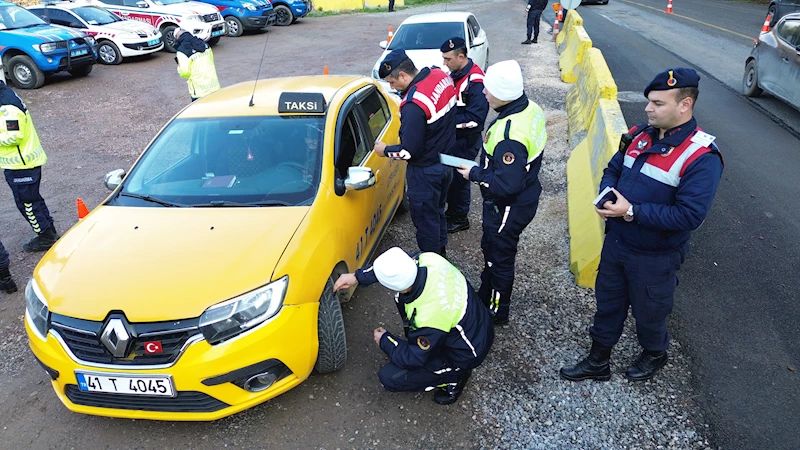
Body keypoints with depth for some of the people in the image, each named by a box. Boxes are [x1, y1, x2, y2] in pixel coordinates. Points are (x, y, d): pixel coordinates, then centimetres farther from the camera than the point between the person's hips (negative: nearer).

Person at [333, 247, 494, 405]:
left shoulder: (428, 318, -39)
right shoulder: (428, 259, -22)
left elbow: (413, 359, -19)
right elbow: (393, 266, 1)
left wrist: (385, 341, -3)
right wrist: (358, 277, -3)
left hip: (467, 354, -7)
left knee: (389, 378, -5)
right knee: (403, 299, 7)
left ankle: (453, 379, 6)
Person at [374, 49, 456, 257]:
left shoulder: (414, 106, -32)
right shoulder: (440, 75, -6)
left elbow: (410, 151, -25)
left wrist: (385, 150, -8)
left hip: (426, 171, -9)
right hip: (446, 160, 9)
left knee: (424, 218, 10)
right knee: (438, 211, 26)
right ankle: (440, 250, 45)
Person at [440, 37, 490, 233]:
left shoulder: (475, 81, -23)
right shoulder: (455, 74, 4)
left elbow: (474, 118, -27)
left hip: (466, 140, -8)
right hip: (452, 136, 9)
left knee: (459, 178, 4)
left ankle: (460, 219, 21)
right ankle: (451, 210, 36)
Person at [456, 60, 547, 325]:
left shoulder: (510, 135, -35)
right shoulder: (530, 108, -4)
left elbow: (506, 185, -33)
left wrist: (475, 174, -19)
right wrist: (481, 169, 6)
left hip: (508, 208, -10)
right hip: (524, 197, 10)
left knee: (499, 258, 12)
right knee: (490, 249, 27)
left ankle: (496, 312, 35)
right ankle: (485, 296, 49)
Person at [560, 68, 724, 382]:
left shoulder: (702, 157, -22)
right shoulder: (640, 136, -2)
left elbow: (690, 215, -28)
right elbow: (613, 170, 11)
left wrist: (631, 211, -28)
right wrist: (607, 194, -11)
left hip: (655, 258, -6)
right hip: (615, 242, 6)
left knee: (648, 312, 18)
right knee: (608, 303, 20)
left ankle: (654, 355, 49)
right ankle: (598, 361, 40)